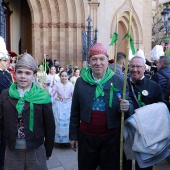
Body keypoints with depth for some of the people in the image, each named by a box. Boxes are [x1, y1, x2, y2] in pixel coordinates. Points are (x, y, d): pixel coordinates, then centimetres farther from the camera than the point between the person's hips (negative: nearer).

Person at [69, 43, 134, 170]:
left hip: (111, 137, -1)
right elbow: (75, 111, 4)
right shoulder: (81, 81, 0)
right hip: (86, 137, 1)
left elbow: (130, 106, -1)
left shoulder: (119, 81, -4)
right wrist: (73, 135, 5)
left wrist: (127, 107, -25)